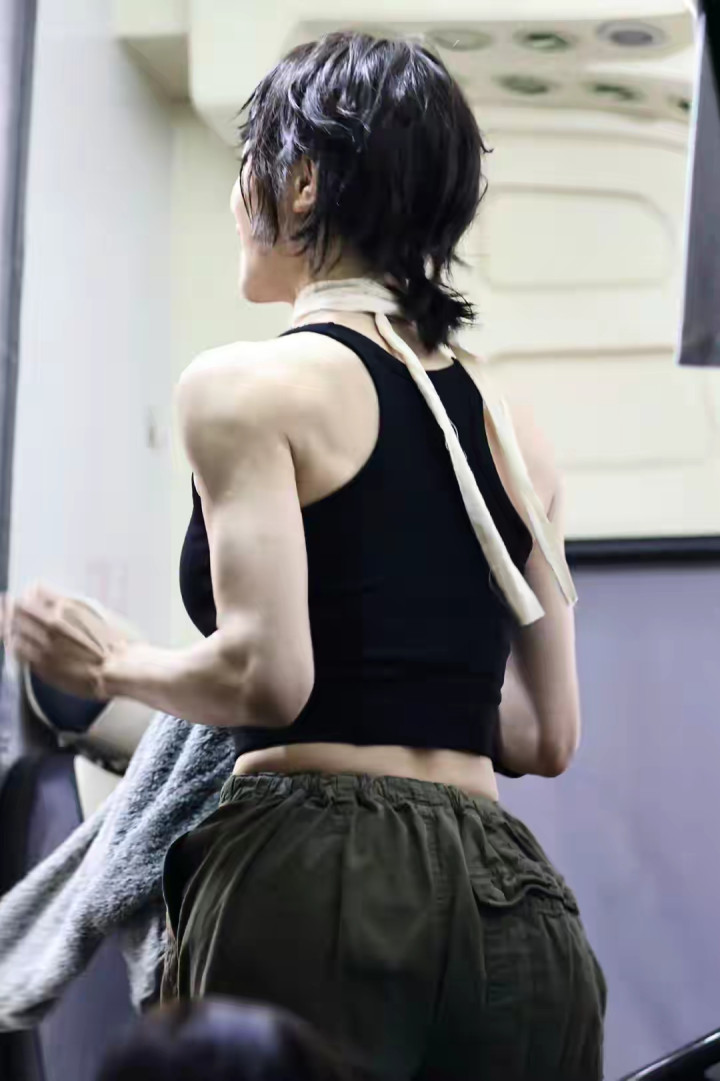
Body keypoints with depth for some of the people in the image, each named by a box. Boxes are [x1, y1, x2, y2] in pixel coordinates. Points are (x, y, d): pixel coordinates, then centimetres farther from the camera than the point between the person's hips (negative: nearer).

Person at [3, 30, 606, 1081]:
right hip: (507, 901, 6)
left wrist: (118, 667, 5)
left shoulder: (251, 385, -3)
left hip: (314, 879, -6)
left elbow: (265, 675, -14)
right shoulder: (511, 425, 15)